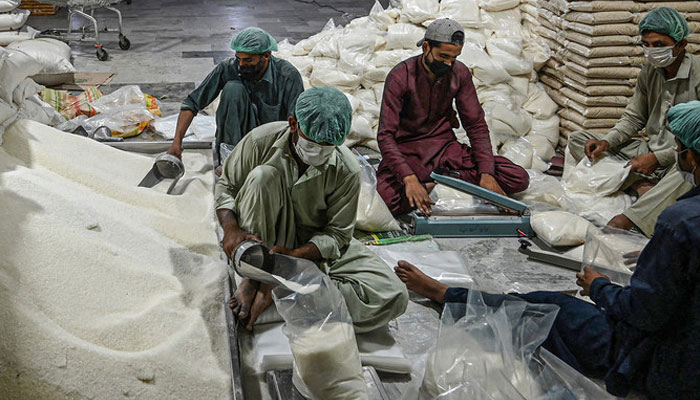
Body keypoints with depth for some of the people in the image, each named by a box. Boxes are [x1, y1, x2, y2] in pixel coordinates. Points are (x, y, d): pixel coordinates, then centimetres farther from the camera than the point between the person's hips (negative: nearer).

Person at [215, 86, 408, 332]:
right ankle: (253, 278, -24)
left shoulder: (347, 171, -18)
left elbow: (337, 233, -13)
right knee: (262, 175, -31)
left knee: (394, 298, -24)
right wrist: (231, 229, -23)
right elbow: (226, 186, -4)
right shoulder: (262, 141, -17)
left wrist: (294, 254, -30)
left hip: (315, 245, 1)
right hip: (265, 237, 0)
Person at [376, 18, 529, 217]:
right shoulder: (400, 77, -16)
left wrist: (486, 174, -15)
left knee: (519, 179, -12)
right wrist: (409, 179, -37)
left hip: (445, 148, 5)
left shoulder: (460, 73, -3)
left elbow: (476, 125, 1)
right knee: (388, 200, -38)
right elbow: (386, 136, -21)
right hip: (407, 151, -4)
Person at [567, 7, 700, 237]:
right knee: (578, 140, -3)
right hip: (650, 152, 7)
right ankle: (642, 186, -20)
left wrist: (658, 158, -25)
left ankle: (626, 220, -47)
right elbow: (633, 118, 12)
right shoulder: (649, 73, 5)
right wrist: (607, 142, -7)